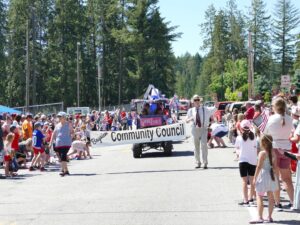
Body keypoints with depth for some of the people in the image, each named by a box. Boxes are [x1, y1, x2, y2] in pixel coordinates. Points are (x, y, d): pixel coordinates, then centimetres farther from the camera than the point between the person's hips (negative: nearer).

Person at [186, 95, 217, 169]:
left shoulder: (205, 109, 4)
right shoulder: (191, 110, 9)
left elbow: (215, 108, -4)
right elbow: (186, 120, 11)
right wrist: (190, 119, -12)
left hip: (203, 129, -2)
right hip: (195, 129, 2)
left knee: (204, 145, -12)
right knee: (196, 146, 7)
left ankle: (205, 163, -6)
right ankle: (198, 163, 17)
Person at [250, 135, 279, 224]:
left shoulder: (262, 153, -13)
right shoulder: (273, 154, 5)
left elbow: (259, 166, -15)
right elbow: (275, 167, 8)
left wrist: (255, 178, -10)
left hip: (263, 176, -7)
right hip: (271, 176, 7)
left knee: (259, 197, -3)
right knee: (270, 197, 12)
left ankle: (260, 217, -9)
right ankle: (270, 217, 17)